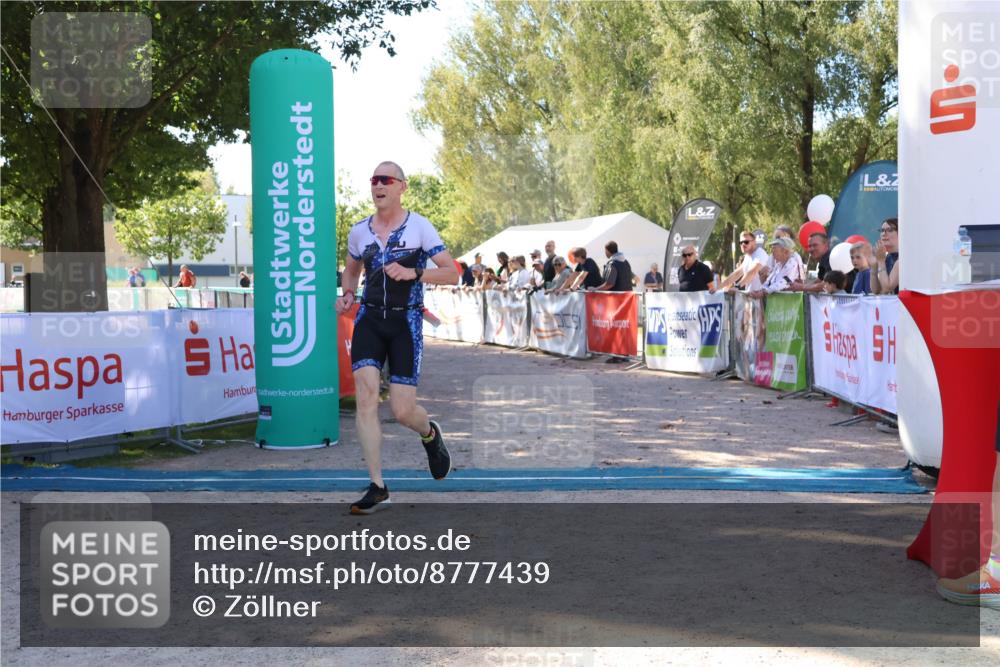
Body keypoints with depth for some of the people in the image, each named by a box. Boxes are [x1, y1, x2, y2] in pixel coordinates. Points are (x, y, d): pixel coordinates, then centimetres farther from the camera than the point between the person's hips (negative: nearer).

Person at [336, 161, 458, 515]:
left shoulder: (419, 226, -4)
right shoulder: (358, 231, 7)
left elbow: (452, 273, -7)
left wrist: (413, 273, -22)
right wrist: (348, 294, 4)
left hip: (406, 321, -3)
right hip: (369, 319, 3)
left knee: (402, 411, -6)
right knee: (366, 396, -14)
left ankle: (429, 433, 33)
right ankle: (377, 488, -7)